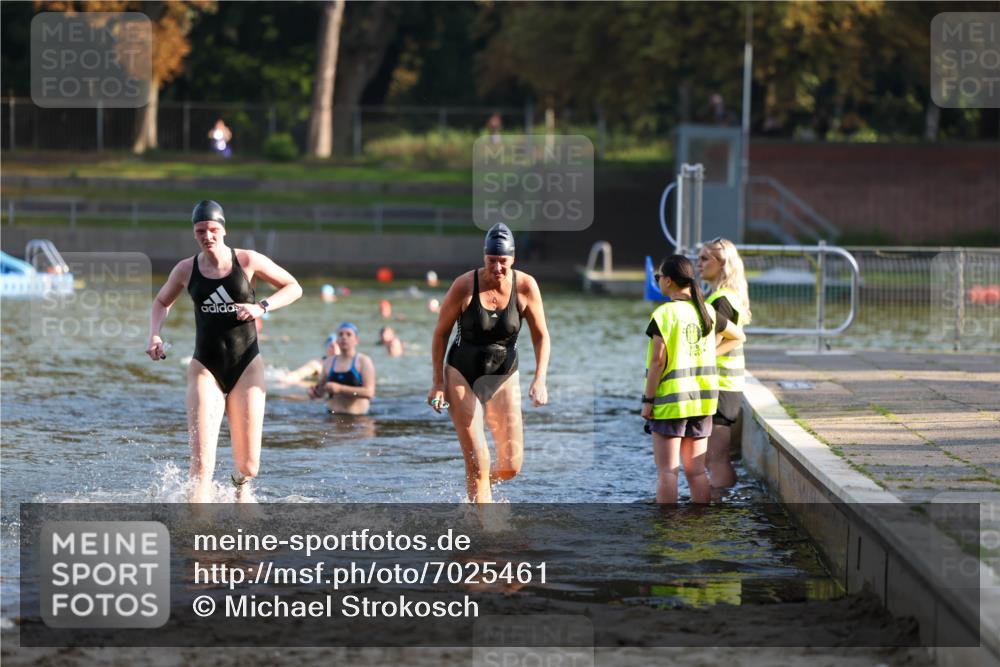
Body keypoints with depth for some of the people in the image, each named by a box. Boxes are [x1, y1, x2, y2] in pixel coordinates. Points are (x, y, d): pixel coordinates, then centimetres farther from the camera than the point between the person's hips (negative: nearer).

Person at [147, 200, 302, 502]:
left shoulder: (248, 261, -5)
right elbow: (162, 302, 19)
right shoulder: (186, 270, 1)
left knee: (248, 466, 3)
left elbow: (293, 287, 2)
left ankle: (240, 484, 40)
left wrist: (262, 307, -14)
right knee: (201, 465, -15)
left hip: (246, 366, -1)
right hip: (205, 368, 1)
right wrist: (155, 335, 1)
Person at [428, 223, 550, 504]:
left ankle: (480, 487, 34)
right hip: (462, 374, -2)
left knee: (511, 466, 0)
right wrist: (438, 383, -6)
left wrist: (540, 379, -15)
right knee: (477, 464, -11)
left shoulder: (526, 286, -11)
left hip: (504, 376, 2)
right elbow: (441, 333, -5)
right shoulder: (465, 286, -16)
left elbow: (541, 336, -3)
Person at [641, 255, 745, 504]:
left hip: (670, 400, -6)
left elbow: (658, 361, -16)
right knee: (695, 471, 9)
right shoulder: (707, 311, 6)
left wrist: (647, 400, -9)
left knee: (667, 472, -2)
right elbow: (738, 336, 20)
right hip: (703, 400, 6)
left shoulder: (664, 315, -13)